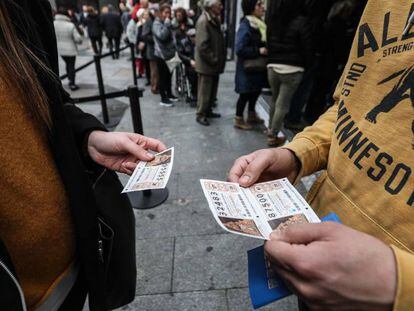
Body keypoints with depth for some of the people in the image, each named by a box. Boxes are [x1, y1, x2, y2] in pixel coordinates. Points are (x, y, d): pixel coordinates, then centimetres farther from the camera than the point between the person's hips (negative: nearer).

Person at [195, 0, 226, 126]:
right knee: (204, 91, 0)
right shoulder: (203, 21, -16)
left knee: (213, 90, 16)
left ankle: (208, 111, 29)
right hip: (206, 64, -9)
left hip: (214, 63, 9)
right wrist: (214, 60, -18)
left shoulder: (214, 19, 14)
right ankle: (200, 115, 11)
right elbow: (202, 45, -23)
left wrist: (218, 59, 10)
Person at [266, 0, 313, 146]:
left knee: (275, 100, 19)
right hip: (292, 70, -5)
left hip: (273, 67, 5)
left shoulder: (272, 20, 3)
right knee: (283, 104, 2)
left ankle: (271, 130, 29)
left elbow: (269, 43, 10)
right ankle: (273, 135, 8)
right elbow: (308, 48, -7)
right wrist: (308, 65, 8)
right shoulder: (300, 22, -10)